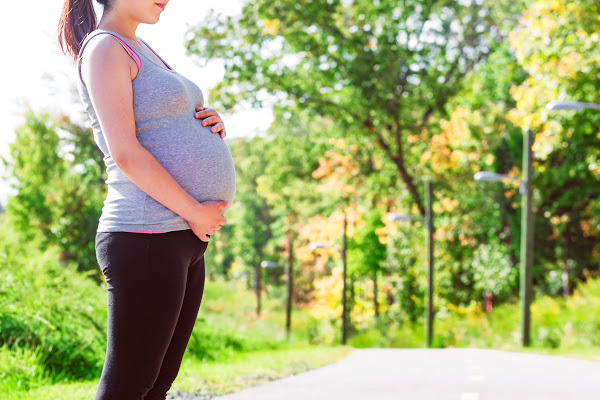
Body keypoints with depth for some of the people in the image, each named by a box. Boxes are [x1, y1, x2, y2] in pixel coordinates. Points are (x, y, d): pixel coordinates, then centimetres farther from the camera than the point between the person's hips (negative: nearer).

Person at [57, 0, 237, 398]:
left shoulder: (142, 50, 21)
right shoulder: (104, 48, -7)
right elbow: (125, 153, -17)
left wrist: (212, 124, 6)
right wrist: (194, 212, -14)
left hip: (184, 240, 9)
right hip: (147, 237, -9)